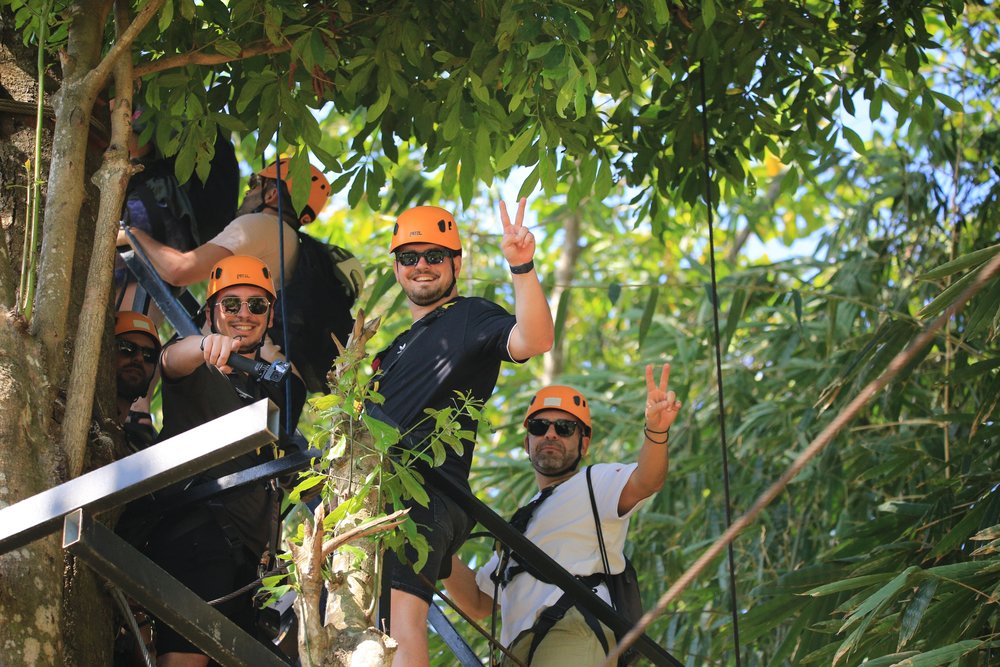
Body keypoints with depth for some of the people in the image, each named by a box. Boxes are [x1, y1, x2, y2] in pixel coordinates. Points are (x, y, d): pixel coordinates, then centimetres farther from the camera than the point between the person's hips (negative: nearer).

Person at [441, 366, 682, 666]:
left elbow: (643, 482, -9)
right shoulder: (522, 522, 35)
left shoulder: (595, 483, 15)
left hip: (576, 629, -8)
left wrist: (656, 432, -30)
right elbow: (478, 603, 32)